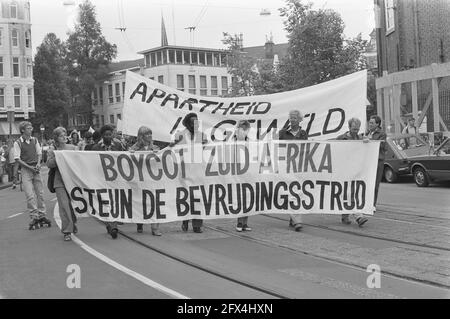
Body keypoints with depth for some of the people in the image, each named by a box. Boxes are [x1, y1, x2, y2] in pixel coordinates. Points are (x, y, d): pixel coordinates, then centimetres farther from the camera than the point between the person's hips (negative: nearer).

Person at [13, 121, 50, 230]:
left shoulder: (34, 140, 8)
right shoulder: (18, 143, -5)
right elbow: (17, 159, -7)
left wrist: (38, 163, -6)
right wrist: (30, 167, -13)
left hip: (36, 169, 4)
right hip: (25, 169, -4)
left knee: (40, 193, 6)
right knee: (30, 195, -8)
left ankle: (41, 215, 14)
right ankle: (34, 217, -4)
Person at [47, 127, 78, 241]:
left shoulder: (72, 147, 10)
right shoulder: (52, 149, 4)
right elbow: (49, 164, -6)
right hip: (60, 181, -3)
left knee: (73, 204, 10)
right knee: (64, 205, -9)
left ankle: (73, 224, 35)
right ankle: (67, 231, -5)